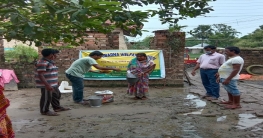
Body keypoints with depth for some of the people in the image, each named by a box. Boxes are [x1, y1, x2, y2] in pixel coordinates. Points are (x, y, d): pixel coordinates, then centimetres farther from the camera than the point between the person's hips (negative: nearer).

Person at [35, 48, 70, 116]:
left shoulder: (50, 62, 12)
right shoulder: (42, 63, -20)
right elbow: (40, 75, -24)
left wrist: (56, 81, 25)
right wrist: (47, 85, -28)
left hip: (53, 84, 11)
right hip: (46, 84, -11)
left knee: (56, 95, 19)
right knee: (46, 97, -1)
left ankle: (57, 107, 34)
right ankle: (44, 111, 14)